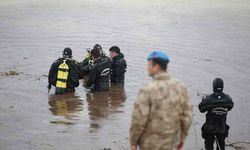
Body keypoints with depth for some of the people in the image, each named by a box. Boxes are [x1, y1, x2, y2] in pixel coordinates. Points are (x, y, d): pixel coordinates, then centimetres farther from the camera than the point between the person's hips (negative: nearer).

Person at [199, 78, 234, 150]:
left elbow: (201, 109, -10)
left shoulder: (208, 99, -25)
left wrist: (203, 100, 10)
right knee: (221, 143, 24)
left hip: (210, 127, -3)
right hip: (222, 127, 3)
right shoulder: (227, 99, -17)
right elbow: (230, 107, 4)